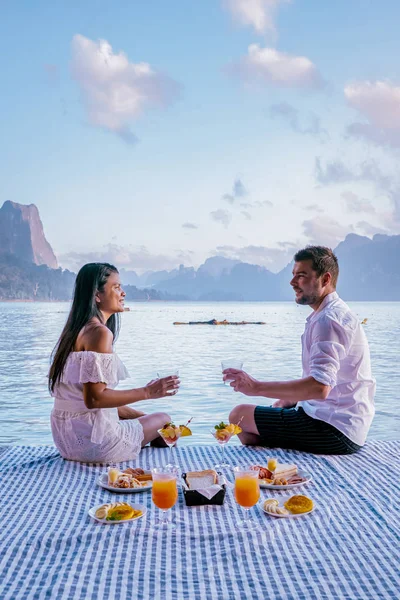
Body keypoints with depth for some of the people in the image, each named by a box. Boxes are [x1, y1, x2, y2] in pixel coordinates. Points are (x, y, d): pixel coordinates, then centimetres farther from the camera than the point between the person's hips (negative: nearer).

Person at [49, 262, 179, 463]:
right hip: (92, 439, -9)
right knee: (163, 420, 9)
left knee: (145, 418, 28)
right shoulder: (100, 332, -19)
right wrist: (147, 392, -18)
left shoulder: (76, 330, 10)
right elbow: (93, 398, -25)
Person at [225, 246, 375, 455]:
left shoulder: (329, 320, -20)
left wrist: (257, 387, -29)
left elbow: (319, 387, -31)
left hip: (333, 431, -11)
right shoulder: (335, 313, 14)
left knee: (240, 415, -6)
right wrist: (290, 400, 9)